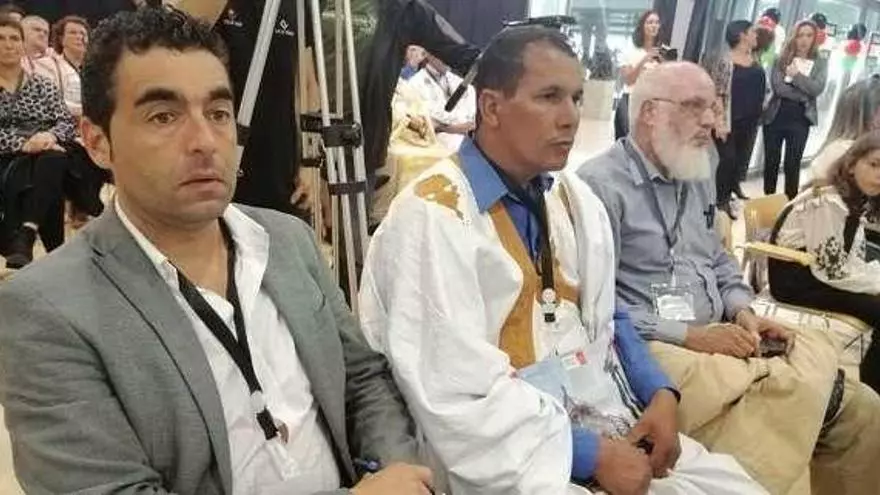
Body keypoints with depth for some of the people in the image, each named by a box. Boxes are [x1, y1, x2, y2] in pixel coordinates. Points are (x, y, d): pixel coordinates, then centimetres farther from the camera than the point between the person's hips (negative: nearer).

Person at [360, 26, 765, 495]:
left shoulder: (575, 200, 7)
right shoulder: (431, 217, -18)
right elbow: (454, 399, -20)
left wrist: (659, 392, 0)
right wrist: (591, 454, -16)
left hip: (605, 422, 7)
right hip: (514, 454, -7)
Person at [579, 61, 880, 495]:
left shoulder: (697, 179, 18)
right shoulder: (600, 185, -11)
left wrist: (741, 310, 4)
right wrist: (688, 335, -19)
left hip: (718, 340, 9)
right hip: (650, 349, -8)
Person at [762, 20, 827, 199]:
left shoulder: (820, 63, 4)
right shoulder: (782, 58, 1)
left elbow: (817, 89, -10)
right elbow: (777, 86, -12)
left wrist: (796, 75, -15)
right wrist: (804, 95, -12)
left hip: (801, 119, 0)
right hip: (776, 116, 0)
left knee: (793, 164, 4)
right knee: (771, 161, 9)